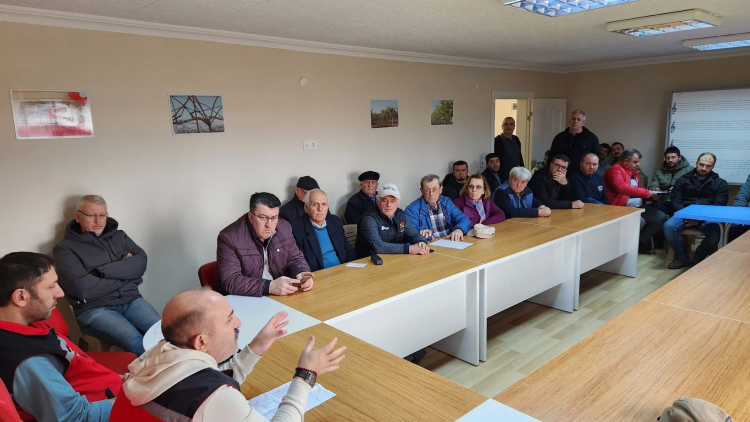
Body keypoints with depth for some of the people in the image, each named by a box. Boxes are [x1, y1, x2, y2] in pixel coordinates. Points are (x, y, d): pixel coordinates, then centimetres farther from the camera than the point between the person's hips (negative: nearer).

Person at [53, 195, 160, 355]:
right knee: (134, 341, -31)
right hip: (94, 308, -3)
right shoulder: (65, 248, 2)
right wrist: (124, 274, -2)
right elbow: (82, 288, -12)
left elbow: (140, 262, 0)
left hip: (131, 301, 4)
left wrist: (103, 271, -10)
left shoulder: (119, 236, 17)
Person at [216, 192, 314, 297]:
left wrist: (301, 274, -14)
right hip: (243, 301, -4)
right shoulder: (229, 237, -16)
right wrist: (269, 286, -32)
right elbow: (230, 281, -22)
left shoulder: (284, 228, 0)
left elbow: (295, 259, 8)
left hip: (280, 297, 4)